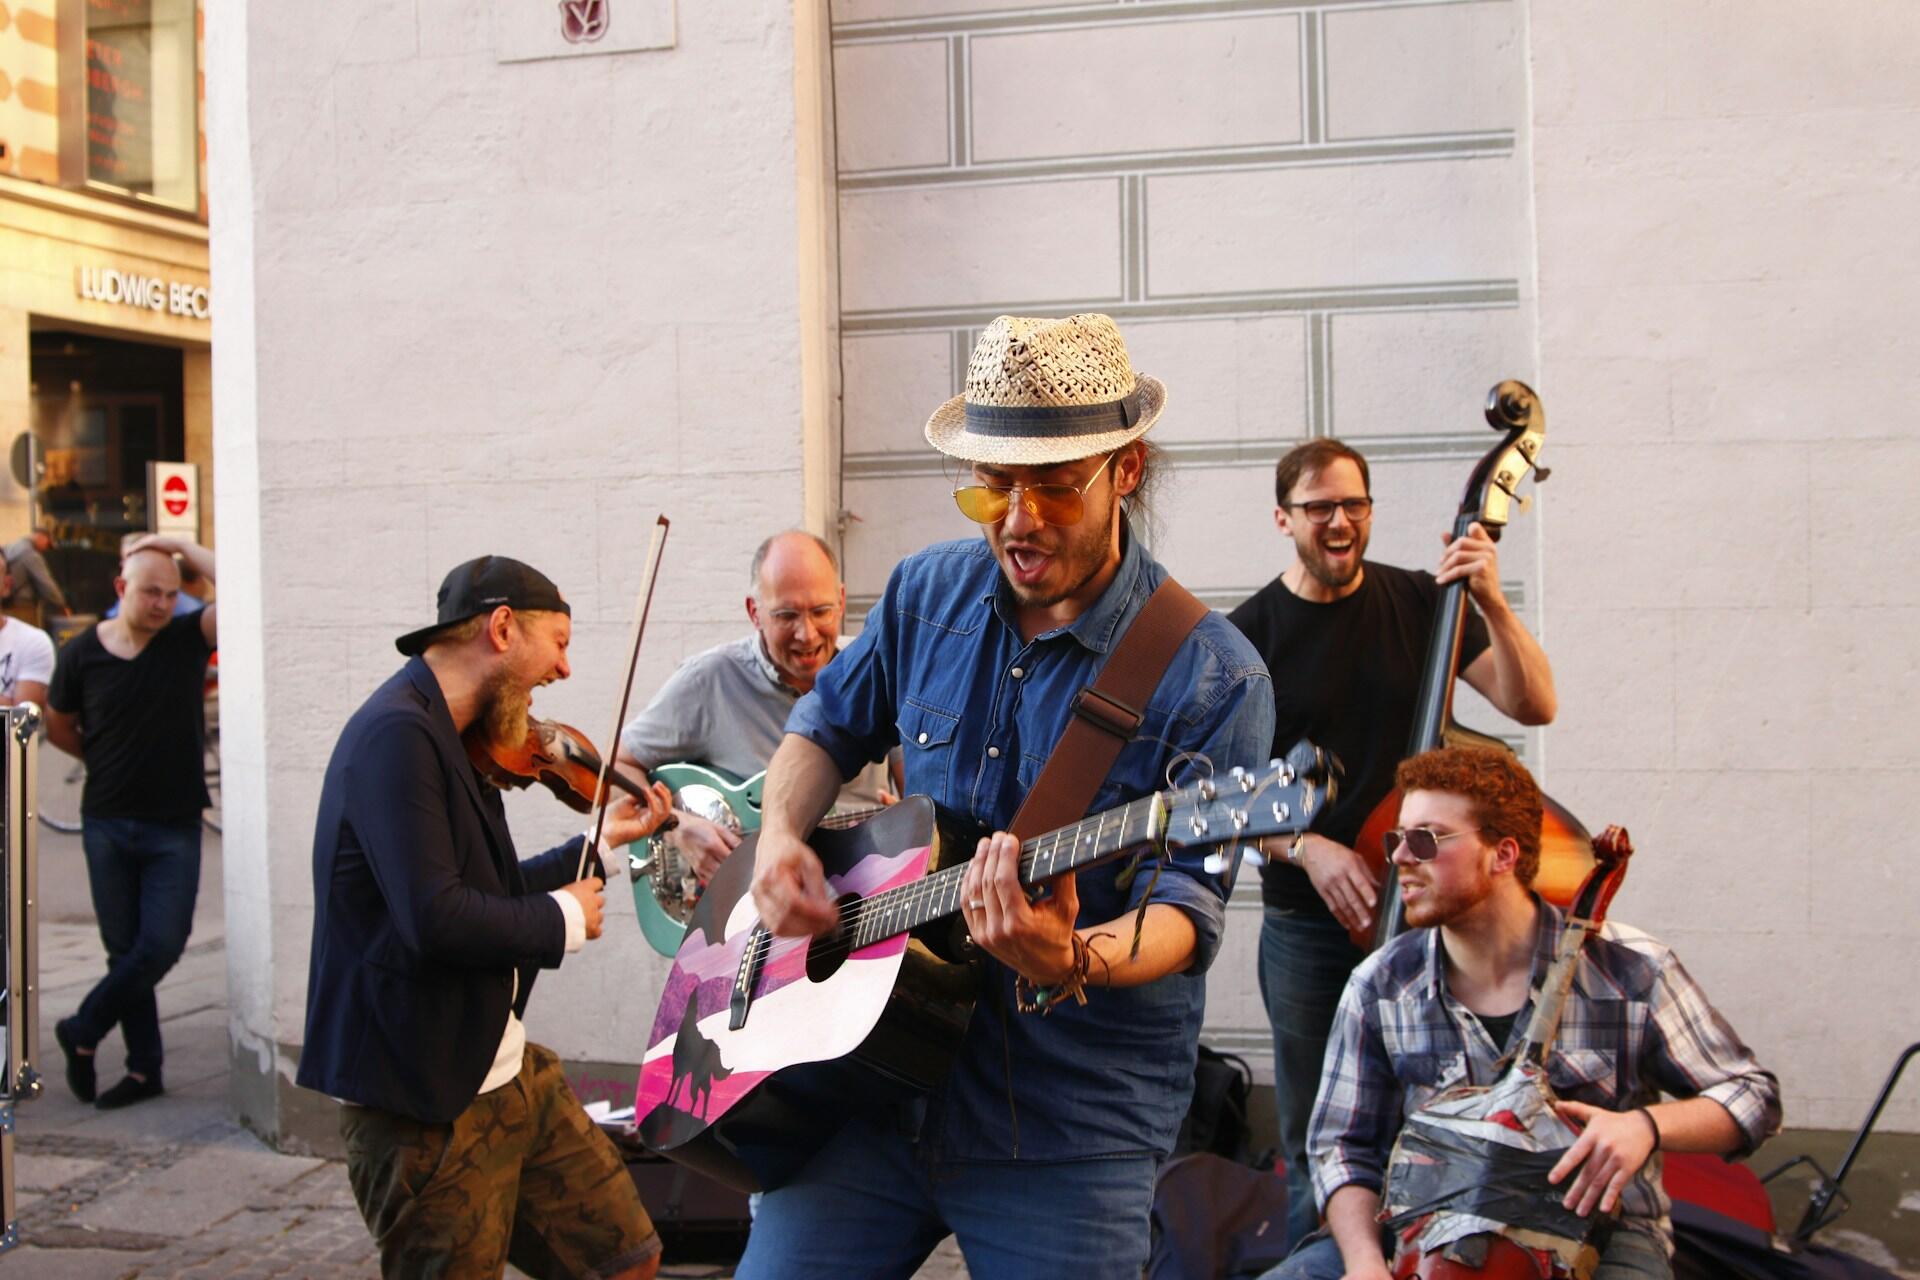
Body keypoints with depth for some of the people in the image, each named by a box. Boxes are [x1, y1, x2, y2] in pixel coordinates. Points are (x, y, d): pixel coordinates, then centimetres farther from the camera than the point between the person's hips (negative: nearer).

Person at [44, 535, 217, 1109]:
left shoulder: (188, 638, -5)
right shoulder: (83, 652, -1)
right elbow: (59, 727, 14)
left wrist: (182, 546, -16)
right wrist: (111, 762, 12)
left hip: (174, 828, -1)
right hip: (107, 824, 1)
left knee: (161, 946, -8)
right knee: (125, 949, 8)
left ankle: (82, 1032, 15)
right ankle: (144, 1068, 19)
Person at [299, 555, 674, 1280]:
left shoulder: (446, 738, 10)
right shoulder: (396, 735, -20)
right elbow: (436, 918, -29)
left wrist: (602, 841, 21)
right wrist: (563, 919, -14)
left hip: (508, 1074, 10)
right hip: (426, 1105, -9)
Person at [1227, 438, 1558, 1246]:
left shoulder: (1420, 602, 2)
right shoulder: (1251, 634, -2)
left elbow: (1533, 705, -3)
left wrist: (1491, 604, -17)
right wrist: (1306, 848, -16)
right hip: (1307, 924, 0)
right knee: (1314, 1148, 9)